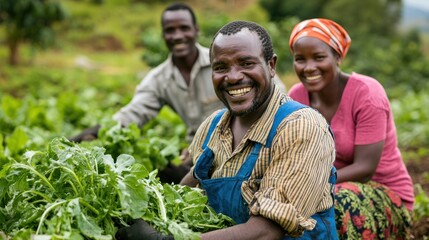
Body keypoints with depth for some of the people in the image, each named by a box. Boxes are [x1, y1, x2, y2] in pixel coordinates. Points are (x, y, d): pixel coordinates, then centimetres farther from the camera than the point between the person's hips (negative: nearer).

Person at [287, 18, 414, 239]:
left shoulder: (367, 94, -21)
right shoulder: (296, 96, -5)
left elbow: (364, 169, -23)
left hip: (386, 198, -4)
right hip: (326, 189, 5)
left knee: (341, 204, -36)